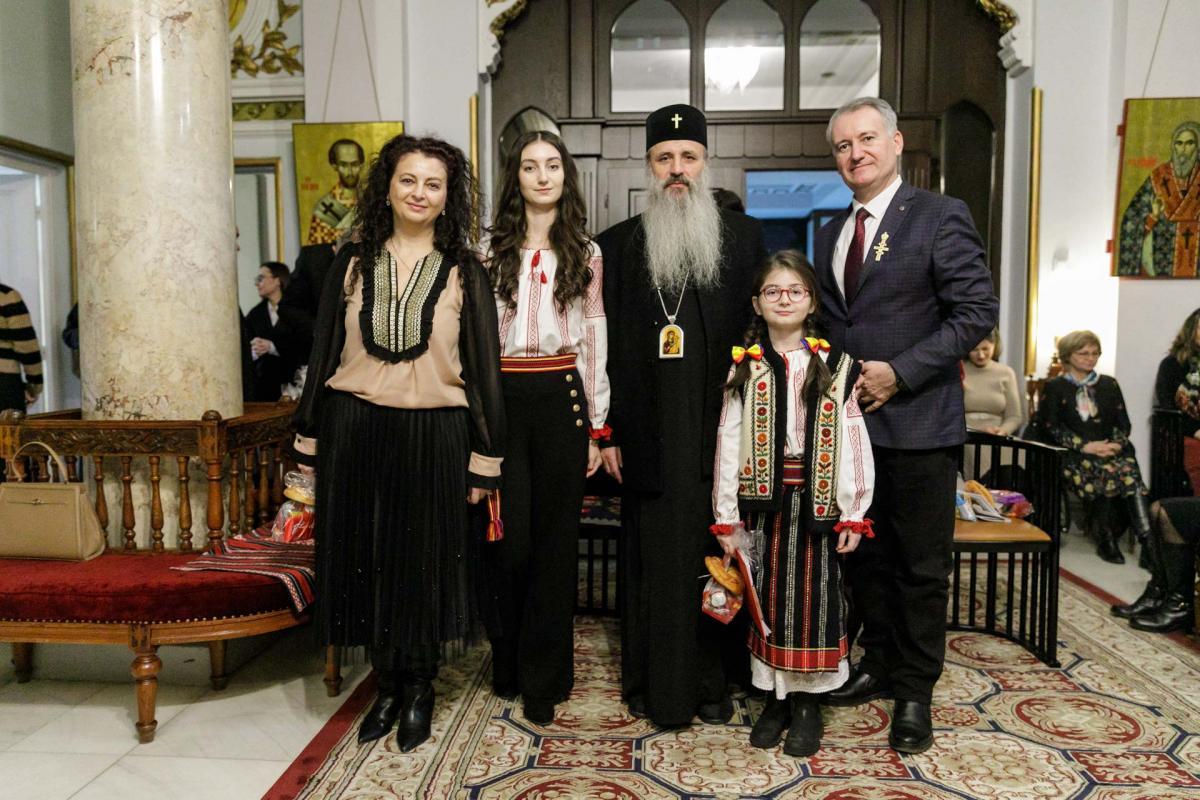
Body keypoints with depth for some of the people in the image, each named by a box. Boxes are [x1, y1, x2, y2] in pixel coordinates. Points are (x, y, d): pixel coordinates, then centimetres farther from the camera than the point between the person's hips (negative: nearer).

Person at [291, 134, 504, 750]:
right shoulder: (353, 263, 7)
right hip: (355, 432, 2)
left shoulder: (464, 272, 2)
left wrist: (484, 459, -4)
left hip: (433, 438, -2)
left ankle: (418, 688, 28)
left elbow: (484, 368, 0)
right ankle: (389, 683, 28)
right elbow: (324, 352, 8)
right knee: (366, 557, 9)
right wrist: (310, 441, 5)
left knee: (423, 561, 7)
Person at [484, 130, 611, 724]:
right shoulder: (490, 250, 6)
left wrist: (597, 424, 4)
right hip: (503, 399, -1)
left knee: (555, 539, 5)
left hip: (562, 398, 1)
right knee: (510, 536, 1)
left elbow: (594, 339, 8)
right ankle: (508, 665, 24)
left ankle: (543, 677, 19)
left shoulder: (586, 253, 10)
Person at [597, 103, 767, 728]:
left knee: (715, 555, 6)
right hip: (649, 435, 0)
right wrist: (605, 432, 1)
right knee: (652, 557, 5)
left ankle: (711, 682, 21)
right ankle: (650, 683, 20)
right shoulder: (619, 244, 8)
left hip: (720, 430, 1)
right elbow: (606, 345, 5)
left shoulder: (744, 236, 9)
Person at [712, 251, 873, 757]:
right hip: (761, 499, 1)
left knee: (813, 594, 6)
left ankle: (808, 700, 22)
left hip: (816, 501, -1)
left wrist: (853, 515, -5)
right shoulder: (745, 368, 3)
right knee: (769, 596, 9)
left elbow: (854, 444, -2)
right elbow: (729, 443, 0)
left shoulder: (836, 366, 0)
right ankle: (775, 697, 24)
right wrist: (726, 517, -2)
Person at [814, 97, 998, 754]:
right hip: (848, 420, 6)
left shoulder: (939, 217, -6)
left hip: (917, 422, -6)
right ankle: (879, 665, 33)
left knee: (921, 566, 6)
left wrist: (900, 372, -17)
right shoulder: (829, 233, 13)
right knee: (864, 557, 16)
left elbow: (978, 311, -11)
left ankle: (915, 693, 21)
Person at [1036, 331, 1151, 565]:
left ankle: (1148, 541, -36)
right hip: (1073, 456, -3)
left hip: (1111, 451, 3)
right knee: (1110, 473, -34)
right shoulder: (1054, 387, 12)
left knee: (1129, 470, -32)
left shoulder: (1109, 384, 23)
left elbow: (1123, 422, 17)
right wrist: (1085, 446, -12)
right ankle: (1106, 540, -24)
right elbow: (1049, 426, 0)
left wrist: (1117, 443, -6)